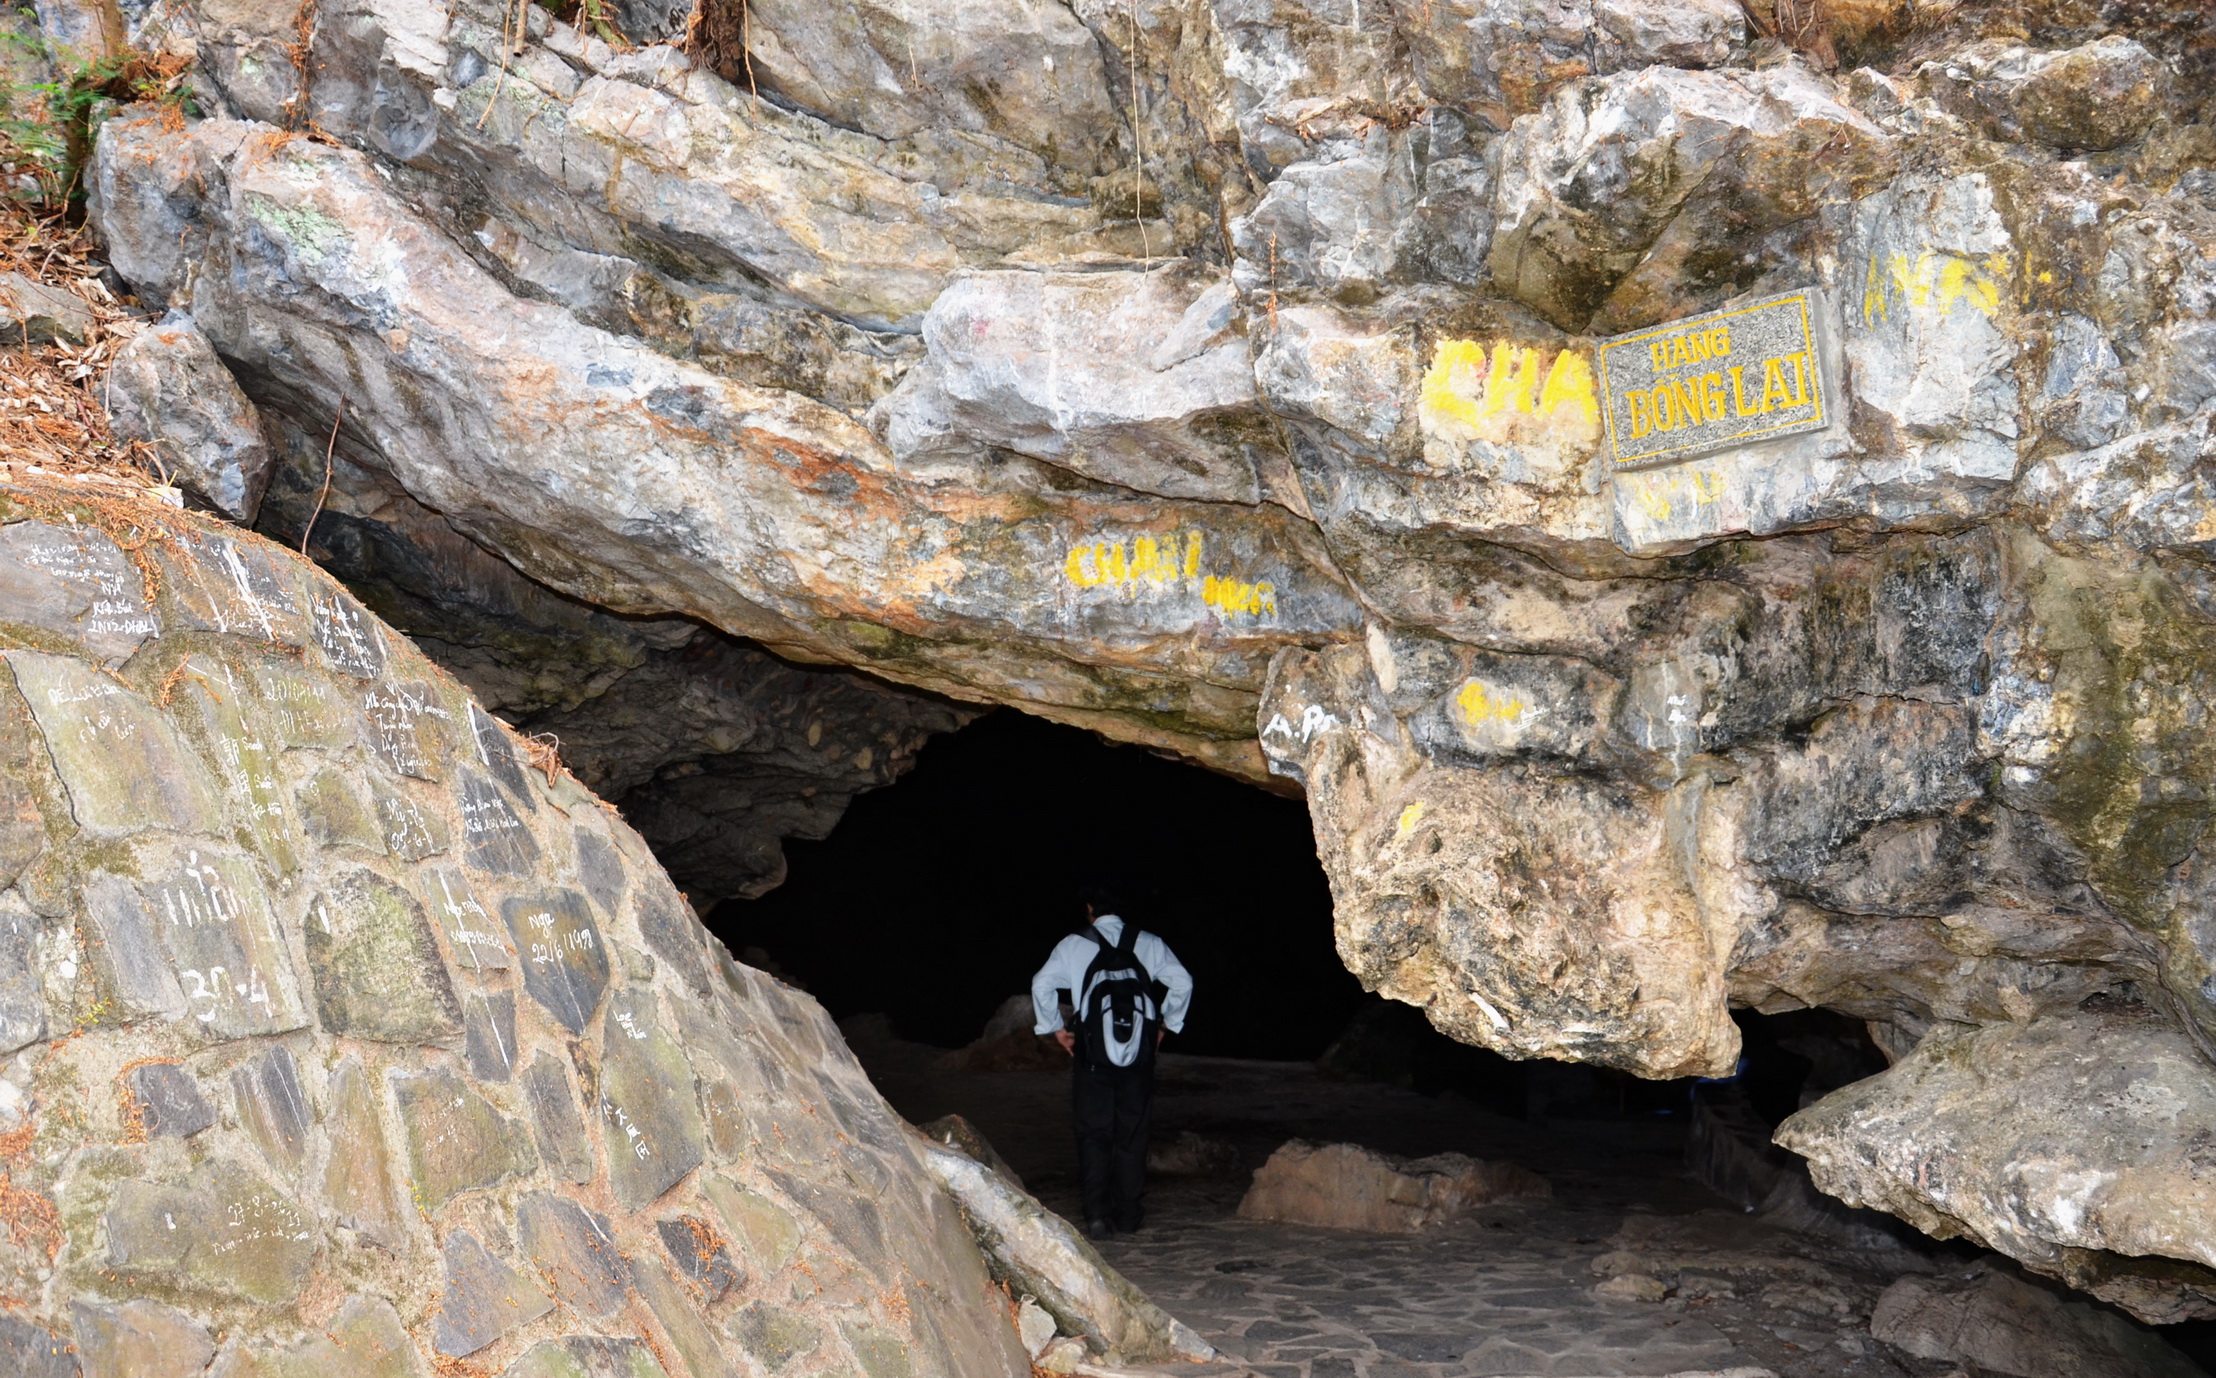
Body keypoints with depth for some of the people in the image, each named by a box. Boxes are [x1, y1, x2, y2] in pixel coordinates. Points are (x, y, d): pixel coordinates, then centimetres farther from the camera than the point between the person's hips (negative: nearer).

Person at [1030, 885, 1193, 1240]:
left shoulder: (1074, 945, 3)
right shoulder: (1148, 944, 7)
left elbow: (1042, 984, -4)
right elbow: (1182, 981, 2)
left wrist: (1056, 1029, 6)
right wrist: (1164, 1025, 13)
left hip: (1092, 1054, -2)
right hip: (1139, 1054, 2)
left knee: (1094, 1136, 3)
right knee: (1132, 1136, 10)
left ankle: (1097, 1216, -5)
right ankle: (1128, 1215, 13)